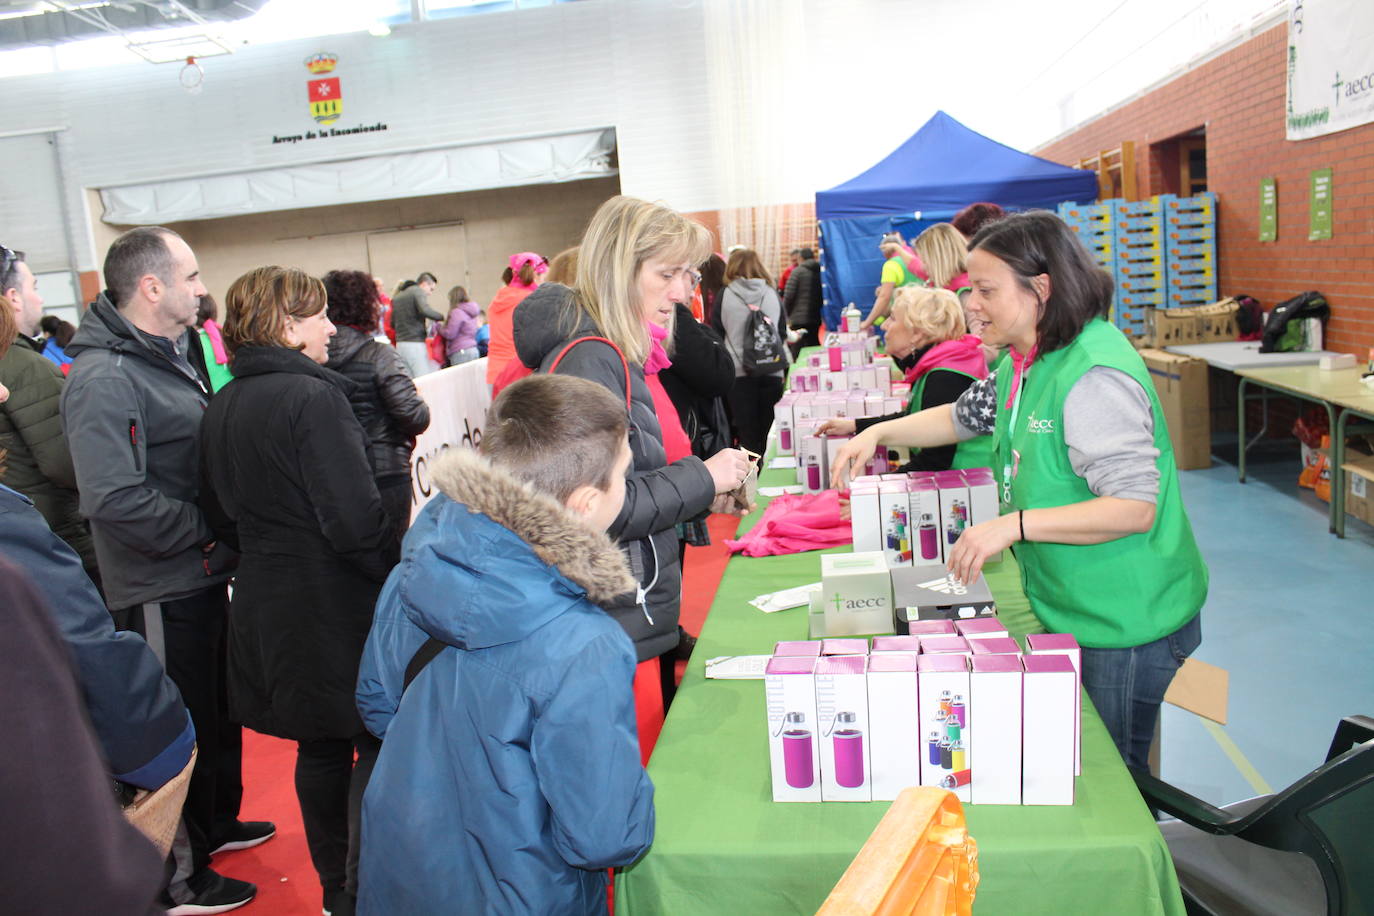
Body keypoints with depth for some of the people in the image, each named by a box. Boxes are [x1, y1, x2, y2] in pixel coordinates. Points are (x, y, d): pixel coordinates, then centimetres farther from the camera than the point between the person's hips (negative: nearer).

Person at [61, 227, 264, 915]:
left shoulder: (176, 353, 9)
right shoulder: (103, 378, -21)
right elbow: (115, 499, -31)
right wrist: (212, 533, -20)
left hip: (203, 574, 9)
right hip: (160, 590, -9)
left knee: (218, 706, 24)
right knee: (180, 730, 6)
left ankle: (215, 822, 45)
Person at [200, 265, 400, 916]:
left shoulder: (222, 407, 7)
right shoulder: (313, 398, -19)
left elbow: (226, 517, 14)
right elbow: (356, 520, -24)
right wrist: (399, 579, -10)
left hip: (268, 605, 9)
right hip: (338, 608, -8)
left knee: (320, 745, 20)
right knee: (378, 743, 5)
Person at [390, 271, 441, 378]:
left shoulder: (397, 296, 22)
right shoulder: (418, 291, -3)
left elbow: (392, 323, 23)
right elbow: (425, 310, -22)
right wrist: (441, 317, -12)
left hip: (400, 344, 8)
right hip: (415, 343, -8)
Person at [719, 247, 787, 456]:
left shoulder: (725, 295, -3)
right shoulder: (772, 294, 4)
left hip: (738, 371, -2)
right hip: (772, 372, 2)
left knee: (747, 434, 2)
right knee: (769, 435, 8)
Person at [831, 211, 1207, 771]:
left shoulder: (1095, 377, -25)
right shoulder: (1027, 362, 5)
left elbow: (1135, 508, -28)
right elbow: (963, 415, 20)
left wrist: (1014, 524, -31)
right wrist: (878, 433, 9)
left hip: (1126, 624, -9)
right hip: (1071, 610, 9)